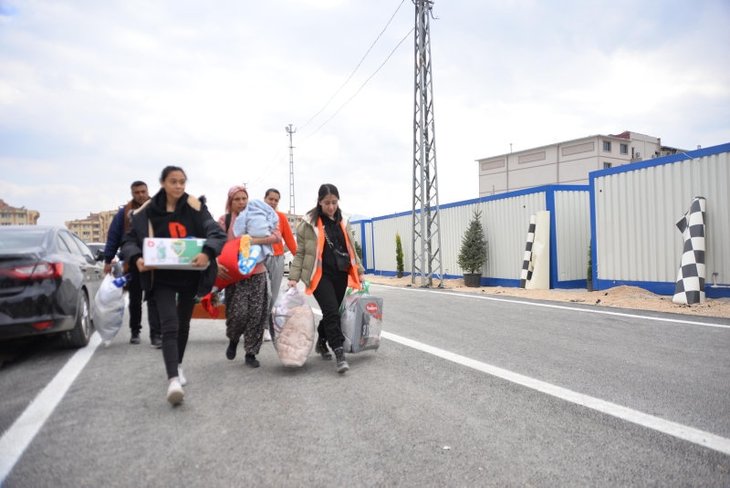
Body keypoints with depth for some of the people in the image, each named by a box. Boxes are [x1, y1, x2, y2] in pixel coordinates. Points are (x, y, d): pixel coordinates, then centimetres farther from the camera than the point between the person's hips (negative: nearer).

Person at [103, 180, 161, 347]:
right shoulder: (124, 212, 3)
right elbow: (113, 236, 4)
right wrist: (108, 260, 1)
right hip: (131, 262, 2)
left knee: (153, 299, -5)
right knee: (134, 299, 14)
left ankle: (155, 334, -5)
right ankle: (135, 331, 27)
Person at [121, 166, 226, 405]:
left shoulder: (195, 207, -6)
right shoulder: (147, 212, -3)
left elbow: (217, 233, -15)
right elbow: (129, 240, 1)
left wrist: (207, 253, -35)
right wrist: (136, 259, -21)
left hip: (190, 276, 2)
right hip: (162, 278, -1)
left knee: (183, 323, 18)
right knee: (169, 325, -15)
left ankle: (178, 366, 40)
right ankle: (173, 380, -20)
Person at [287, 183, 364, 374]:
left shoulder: (342, 223, 14)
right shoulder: (309, 223, -2)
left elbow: (350, 249, 22)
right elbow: (300, 252, -1)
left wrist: (359, 271, 19)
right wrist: (293, 277, -7)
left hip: (340, 275, 5)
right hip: (320, 275, -5)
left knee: (332, 313, 11)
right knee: (332, 312, -15)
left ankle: (321, 343, 35)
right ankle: (340, 354, -12)